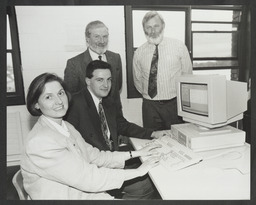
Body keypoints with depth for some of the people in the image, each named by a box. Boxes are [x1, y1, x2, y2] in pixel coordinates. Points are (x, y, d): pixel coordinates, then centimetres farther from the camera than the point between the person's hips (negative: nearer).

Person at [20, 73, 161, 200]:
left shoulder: (66, 127, 4)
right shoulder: (40, 142, -23)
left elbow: (93, 156, 5)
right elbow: (86, 178, -25)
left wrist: (136, 153, 0)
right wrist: (138, 171, -20)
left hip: (86, 191, 7)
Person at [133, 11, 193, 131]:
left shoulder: (179, 46, -2)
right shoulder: (139, 53, 2)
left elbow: (187, 75, 4)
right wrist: (147, 94, 9)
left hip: (174, 104, -1)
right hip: (150, 106, 1)